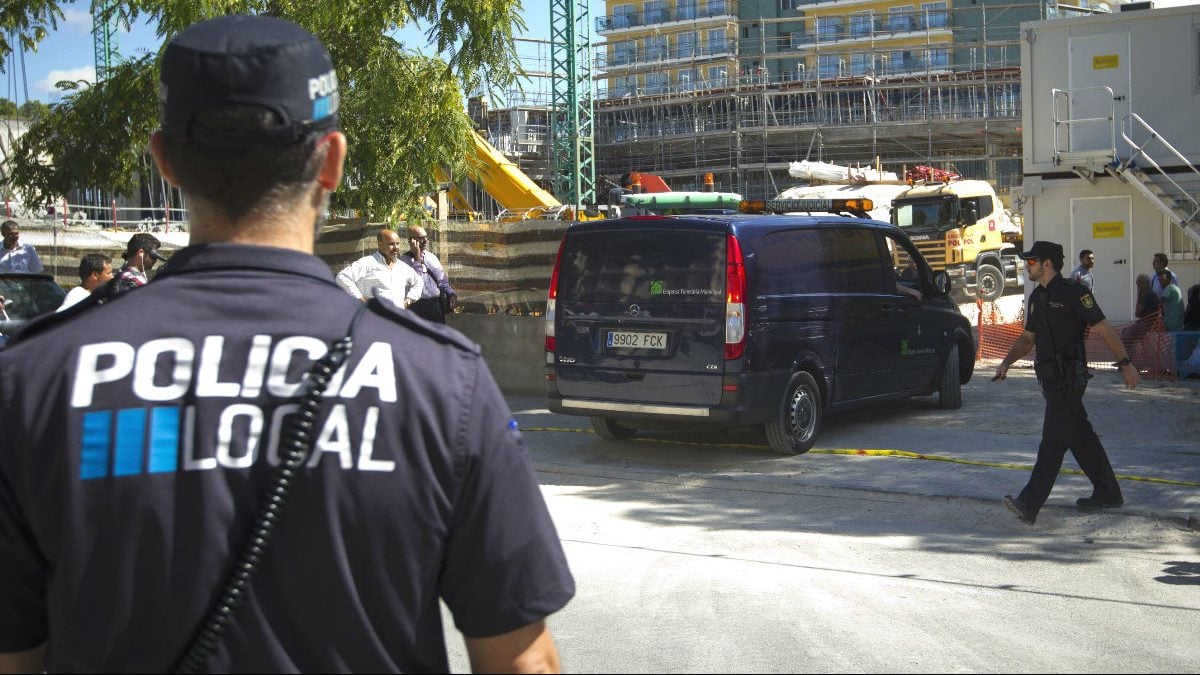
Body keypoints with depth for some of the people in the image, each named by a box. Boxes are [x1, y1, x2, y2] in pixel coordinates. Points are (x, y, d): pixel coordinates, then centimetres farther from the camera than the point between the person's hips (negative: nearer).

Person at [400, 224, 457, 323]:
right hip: (418, 307, -6)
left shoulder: (432, 257, 12)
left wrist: (451, 293, 1)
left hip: (437, 306, 6)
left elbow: (442, 280, 18)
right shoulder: (404, 260, -6)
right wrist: (417, 256, -17)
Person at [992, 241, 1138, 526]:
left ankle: (1030, 505, -17)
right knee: (1080, 436, 15)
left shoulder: (1072, 293, -11)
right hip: (1051, 378, 9)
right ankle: (1108, 494, 26)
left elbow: (1103, 329, -11)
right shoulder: (1037, 298, 14)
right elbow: (1028, 337, 22)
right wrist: (1007, 362, 8)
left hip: (1068, 378, -9)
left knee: (1053, 439, -11)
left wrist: (1125, 363, -12)